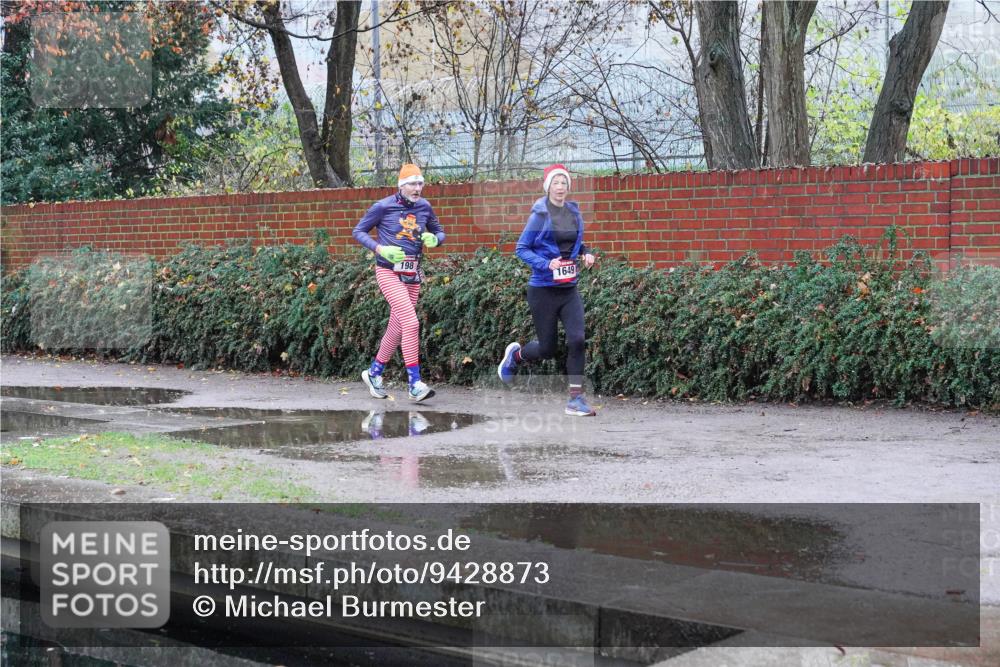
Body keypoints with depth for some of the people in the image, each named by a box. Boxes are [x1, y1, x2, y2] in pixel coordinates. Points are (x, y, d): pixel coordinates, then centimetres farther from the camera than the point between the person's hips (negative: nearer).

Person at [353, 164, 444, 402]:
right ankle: (415, 384, -18)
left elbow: (439, 232, 19)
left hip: (413, 275, 6)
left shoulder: (424, 207, 6)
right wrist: (380, 249, -14)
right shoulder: (383, 207, -7)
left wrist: (434, 239, -6)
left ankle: (374, 373, 31)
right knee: (411, 323, -19)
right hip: (389, 272, -6)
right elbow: (358, 231, 1)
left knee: (397, 327, 11)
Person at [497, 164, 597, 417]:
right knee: (547, 349, 5)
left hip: (569, 289, 4)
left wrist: (586, 253, 0)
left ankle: (576, 399, -6)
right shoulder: (539, 215, -9)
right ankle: (515, 354, 38)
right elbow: (522, 249, -7)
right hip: (543, 289, -4)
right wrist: (546, 265, -21)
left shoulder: (574, 212, 6)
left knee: (577, 340, -13)